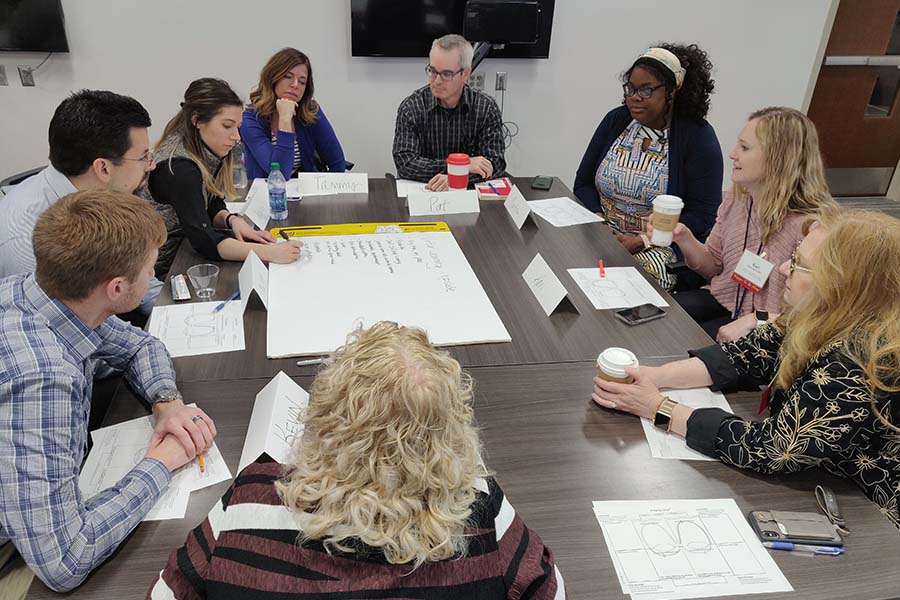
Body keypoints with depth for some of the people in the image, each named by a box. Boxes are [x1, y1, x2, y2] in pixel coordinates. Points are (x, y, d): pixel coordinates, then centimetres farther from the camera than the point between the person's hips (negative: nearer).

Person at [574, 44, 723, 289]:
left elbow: (702, 216, -10)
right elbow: (583, 183, 10)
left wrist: (641, 241, -19)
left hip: (661, 246, -4)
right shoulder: (615, 120, 8)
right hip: (602, 236, 4)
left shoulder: (699, 137, -5)